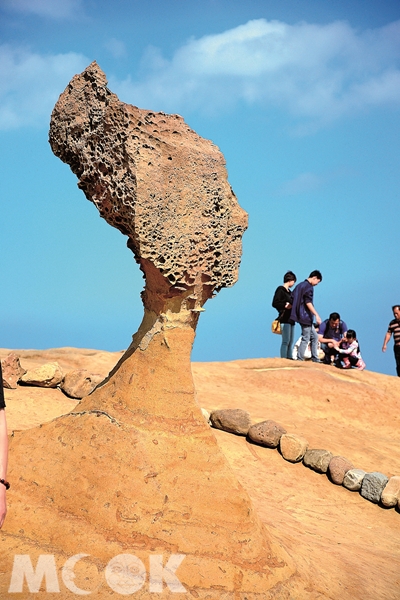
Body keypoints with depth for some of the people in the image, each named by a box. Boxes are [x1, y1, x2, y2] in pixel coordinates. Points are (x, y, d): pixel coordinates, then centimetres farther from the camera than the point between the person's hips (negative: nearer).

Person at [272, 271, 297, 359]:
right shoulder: (280, 289, -5)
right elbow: (275, 303, -12)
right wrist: (285, 306, -19)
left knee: (291, 342, 8)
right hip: (284, 319, -9)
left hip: (291, 319, 9)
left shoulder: (290, 292, 19)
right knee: (286, 341, -12)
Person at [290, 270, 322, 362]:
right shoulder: (309, 286, -12)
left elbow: (293, 299, 16)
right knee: (306, 339, -5)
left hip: (301, 315, 10)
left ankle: (315, 359, 14)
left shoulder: (300, 285, 16)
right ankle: (299, 360, -3)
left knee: (314, 336, 14)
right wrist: (316, 315, -24)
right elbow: (308, 302, -21)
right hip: (306, 316, -10)